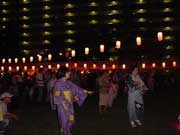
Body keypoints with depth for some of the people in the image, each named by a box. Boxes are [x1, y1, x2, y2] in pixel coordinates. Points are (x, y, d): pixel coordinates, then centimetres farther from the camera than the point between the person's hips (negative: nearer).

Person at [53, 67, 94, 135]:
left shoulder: (69, 82, 7)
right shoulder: (58, 83, -12)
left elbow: (77, 88, 13)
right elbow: (57, 95, -14)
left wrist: (87, 91, 12)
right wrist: (63, 103, -19)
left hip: (69, 104, 6)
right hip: (62, 105, -6)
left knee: (70, 120, 9)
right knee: (64, 120, 0)